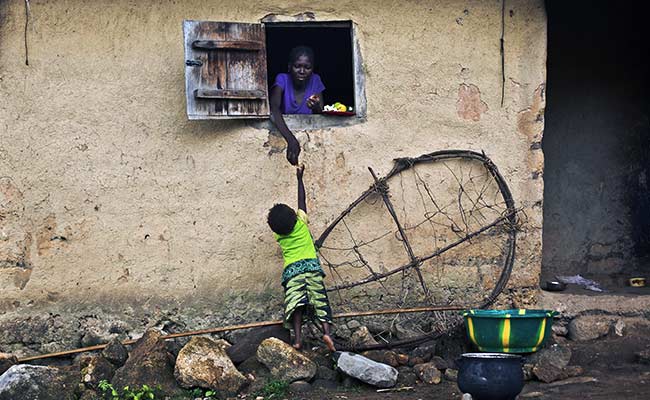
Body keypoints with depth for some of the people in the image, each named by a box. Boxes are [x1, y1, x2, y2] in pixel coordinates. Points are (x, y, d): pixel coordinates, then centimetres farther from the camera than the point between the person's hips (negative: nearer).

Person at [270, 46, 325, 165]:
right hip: (282, 134, -3)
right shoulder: (282, 80, -10)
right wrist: (291, 139, -45)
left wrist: (316, 109, -28)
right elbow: (274, 108, -29)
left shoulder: (315, 81, -1)